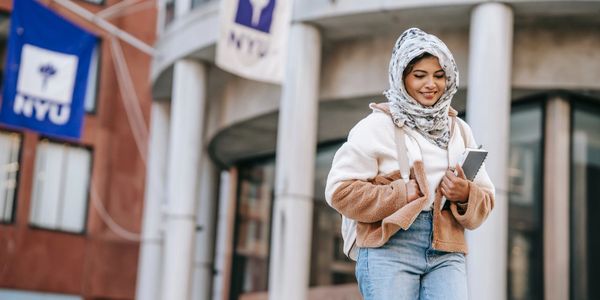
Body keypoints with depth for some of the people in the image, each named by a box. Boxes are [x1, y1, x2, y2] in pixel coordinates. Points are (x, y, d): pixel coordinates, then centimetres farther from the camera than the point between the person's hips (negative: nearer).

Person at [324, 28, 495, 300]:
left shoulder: (460, 130, 18)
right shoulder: (377, 126, 2)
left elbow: (486, 198, 18)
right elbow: (340, 190, -5)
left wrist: (465, 195, -6)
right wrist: (403, 194, -12)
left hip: (447, 253, 4)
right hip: (389, 247, -4)